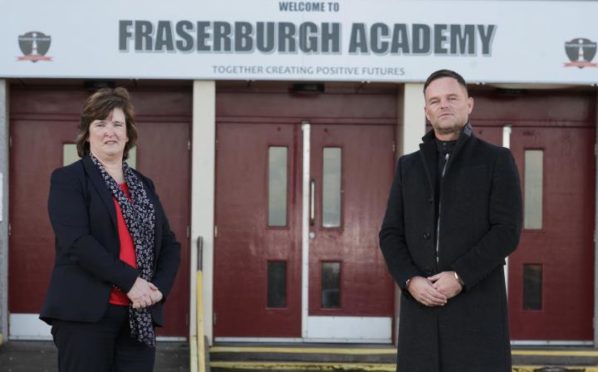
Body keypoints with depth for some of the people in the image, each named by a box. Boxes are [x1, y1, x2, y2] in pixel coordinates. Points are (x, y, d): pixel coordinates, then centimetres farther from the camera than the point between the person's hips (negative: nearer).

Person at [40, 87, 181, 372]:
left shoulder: (144, 185, 17)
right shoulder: (68, 179, 0)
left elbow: (170, 244, 16)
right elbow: (77, 242, -14)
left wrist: (160, 287, -3)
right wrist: (129, 281, -17)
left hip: (140, 316, 5)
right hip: (86, 313, -5)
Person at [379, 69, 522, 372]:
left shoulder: (497, 160, 5)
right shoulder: (409, 166, 16)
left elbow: (507, 231, -6)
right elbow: (391, 234, 9)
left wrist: (460, 277, -15)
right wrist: (410, 281, -9)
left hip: (477, 304, -3)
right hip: (421, 304, 3)